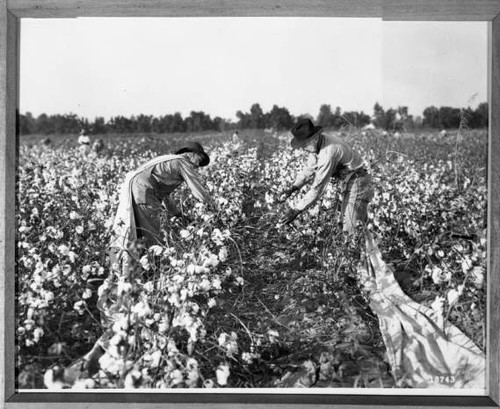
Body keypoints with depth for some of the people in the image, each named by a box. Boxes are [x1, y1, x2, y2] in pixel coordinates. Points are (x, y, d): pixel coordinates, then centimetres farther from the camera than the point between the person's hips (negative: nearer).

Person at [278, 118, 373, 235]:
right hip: (350, 182, 10)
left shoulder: (329, 152, -32)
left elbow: (318, 186, -31)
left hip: (357, 182, -10)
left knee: (351, 229, -11)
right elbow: (310, 169, 7)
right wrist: (293, 187, -8)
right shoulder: (318, 143, -3)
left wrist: (296, 210, -29)